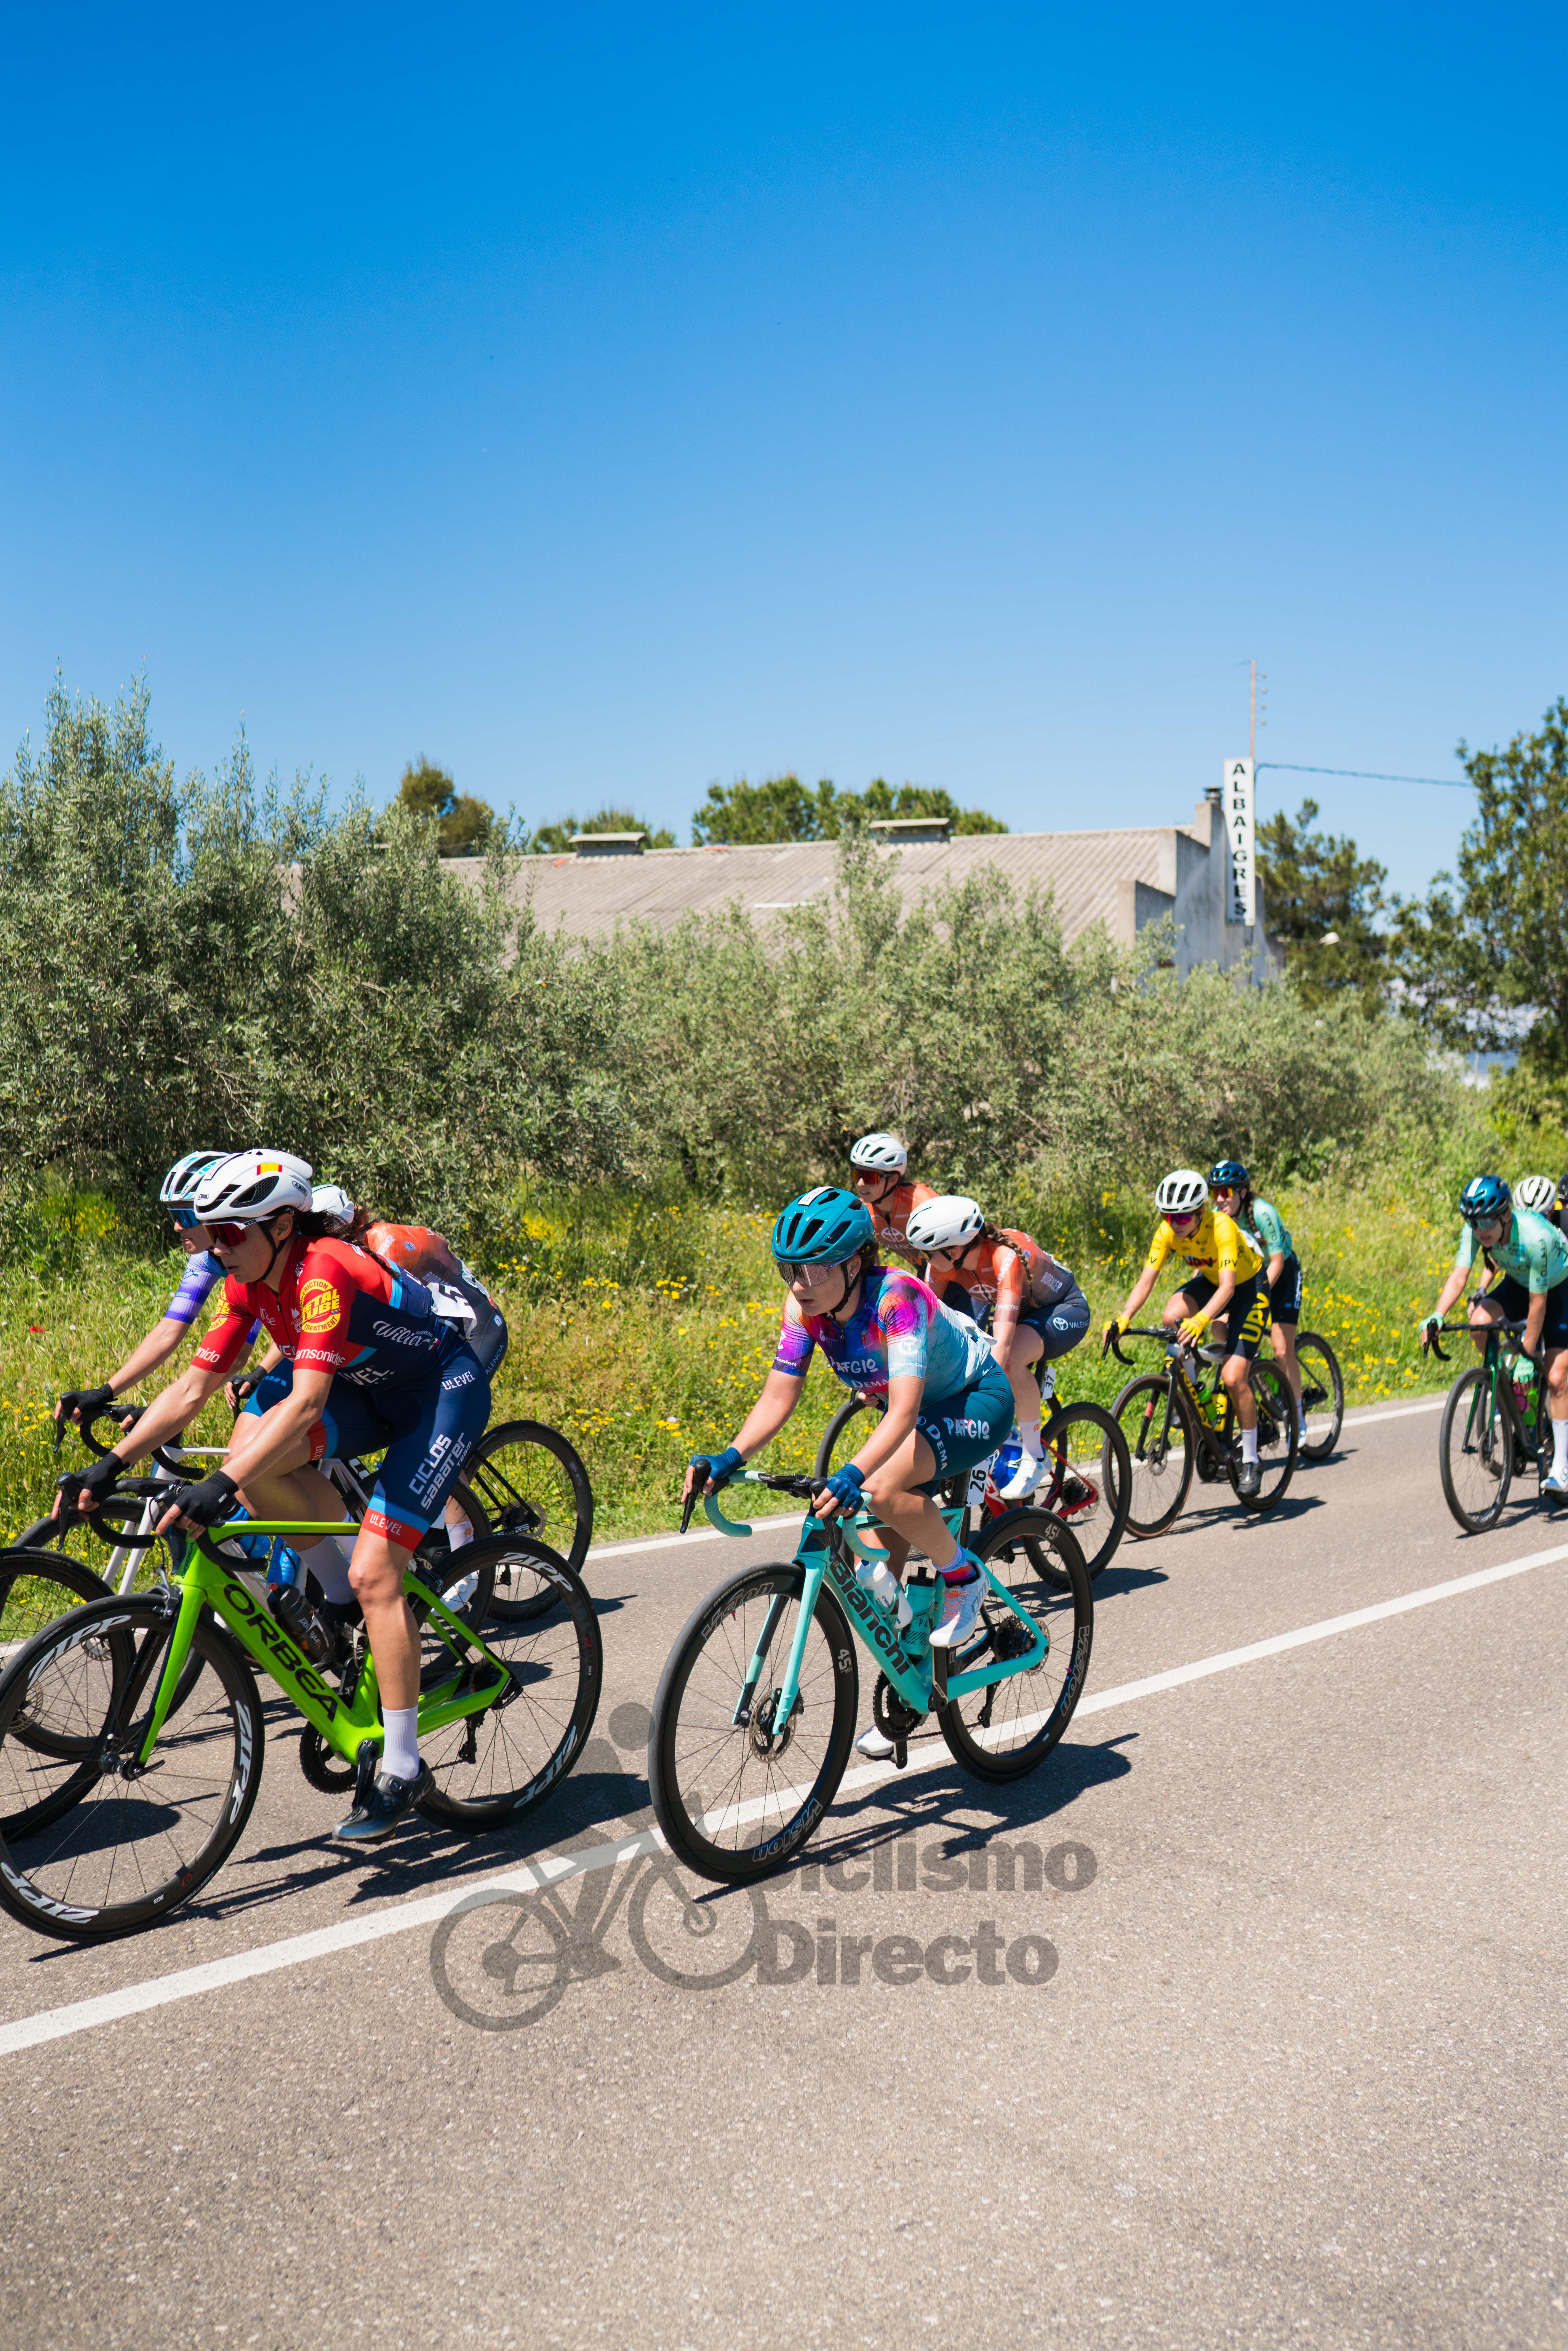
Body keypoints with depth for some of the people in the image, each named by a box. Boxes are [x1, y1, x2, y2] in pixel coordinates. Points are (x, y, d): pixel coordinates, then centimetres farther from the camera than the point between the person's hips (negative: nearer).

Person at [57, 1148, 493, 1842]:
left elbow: (307, 1401, -38)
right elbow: (194, 1387, -3)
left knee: (374, 1572, -16)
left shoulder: (324, 1271, -29)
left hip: (445, 1391, -8)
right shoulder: (250, 1284, -5)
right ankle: (340, 1597, 4)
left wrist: (222, 1486, -46)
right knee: (252, 1444, -17)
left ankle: (402, 1769, -3)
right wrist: (110, 1465, -11)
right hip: (374, 1393, 8)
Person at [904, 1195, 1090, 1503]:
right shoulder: (944, 1262, -19)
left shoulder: (1006, 1257, -38)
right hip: (1022, 1312, 7)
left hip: (1065, 1311, -7)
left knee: (1012, 1359, -35)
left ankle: (1036, 1457, -18)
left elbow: (1002, 1343, -46)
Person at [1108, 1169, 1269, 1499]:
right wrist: (1123, 1319, -38)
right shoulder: (1168, 1232, -20)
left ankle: (1251, 1462, 0)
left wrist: (1201, 1320, -58)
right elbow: (1146, 1280, -22)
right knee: (1171, 1318, -27)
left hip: (1248, 1288, -5)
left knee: (1233, 1378, -18)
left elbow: (1227, 1288, -42)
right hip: (1209, 1281, 5)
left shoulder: (1221, 1227, -35)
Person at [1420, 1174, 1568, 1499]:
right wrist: (1437, 1316, -43)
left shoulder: (1535, 1237, -39)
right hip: (1519, 1283, 5)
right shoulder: (1474, 1230, -24)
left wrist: (1528, 1351, -26)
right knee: (1480, 1321, -26)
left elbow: (1538, 1302, -32)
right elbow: (1459, 1276, -27)